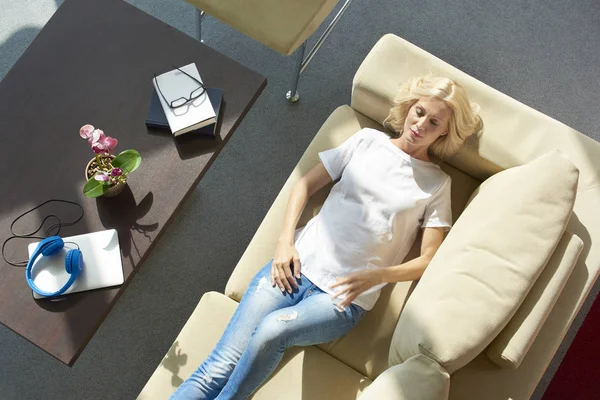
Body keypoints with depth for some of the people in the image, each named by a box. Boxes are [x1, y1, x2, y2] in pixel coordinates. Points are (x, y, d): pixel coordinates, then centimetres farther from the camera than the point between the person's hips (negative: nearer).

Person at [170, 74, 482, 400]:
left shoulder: (437, 185, 9)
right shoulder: (368, 140, 13)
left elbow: (429, 260, 4)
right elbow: (306, 185, 12)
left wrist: (375, 276, -13)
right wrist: (285, 241, -2)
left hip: (344, 295, -2)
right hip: (297, 265, 2)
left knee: (273, 329, -32)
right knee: (218, 369, -14)